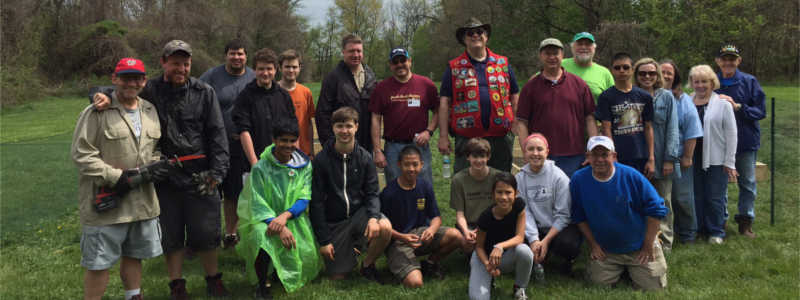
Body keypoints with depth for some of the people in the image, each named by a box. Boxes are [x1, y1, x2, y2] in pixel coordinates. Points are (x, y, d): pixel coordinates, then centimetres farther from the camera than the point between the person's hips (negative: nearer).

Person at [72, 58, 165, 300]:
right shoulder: (97, 113, -10)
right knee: (99, 262, 2)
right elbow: (81, 154, -13)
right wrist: (117, 178, -19)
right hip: (105, 202, -6)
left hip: (142, 202, 6)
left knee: (134, 255, 19)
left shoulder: (150, 111, 10)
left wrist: (153, 169, -1)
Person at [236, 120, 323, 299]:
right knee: (261, 234, -36)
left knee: (308, 254, -22)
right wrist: (280, 228, -25)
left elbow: (304, 199, -2)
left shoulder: (304, 166, 4)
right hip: (266, 219, -2)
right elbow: (258, 205, -9)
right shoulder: (260, 168, -5)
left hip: (295, 219, 3)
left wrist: (285, 215, -23)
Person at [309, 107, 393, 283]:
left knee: (385, 227, -31)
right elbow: (317, 202, -7)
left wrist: (373, 217, -25)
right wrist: (323, 240, -10)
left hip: (359, 212, 1)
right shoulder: (322, 160, -9)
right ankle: (350, 246, 31)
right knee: (337, 277, -3)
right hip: (333, 221, -1)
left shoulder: (364, 158, -3)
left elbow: (372, 193, -2)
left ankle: (368, 265, -1)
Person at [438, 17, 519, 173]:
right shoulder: (454, 67, 7)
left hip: (500, 137, 2)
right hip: (466, 137, -2)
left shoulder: (503, 63, 13)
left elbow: (515, 97, 15)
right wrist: (443, 136, -4)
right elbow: (444, 103, 3)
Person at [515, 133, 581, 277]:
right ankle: (539, 259, 10)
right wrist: (534, 239, -20)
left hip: (561, 226, -3)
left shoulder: (558, 176, -11)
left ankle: (569, 259, 5)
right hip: (536, 229, 3)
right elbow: (525, 212, -7)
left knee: (566, 243, -35)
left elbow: (563, 215, -13)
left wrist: (546, 241, -19)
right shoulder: (519, 178, -1)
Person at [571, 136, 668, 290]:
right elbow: (579, 217, 0)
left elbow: (655, 210, -11)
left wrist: (648, 247, -10)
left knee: (653, 286, -6)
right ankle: (620, 268, 22)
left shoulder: (631, 176, -15)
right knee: (599, 282, -9)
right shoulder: (579, 180, -9)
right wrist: (593, 245, -3)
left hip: (639, 247, -1)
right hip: (605, 250, 2)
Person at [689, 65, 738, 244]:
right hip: (694, 160, 3)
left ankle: (716, 231, 17)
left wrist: (729, 162, -7)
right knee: (697, 196, 11)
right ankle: (699, 228, 25)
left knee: (715, 198, 3)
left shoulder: (723, 104, -2)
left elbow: (731, 134, -3)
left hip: (716, 160, -3)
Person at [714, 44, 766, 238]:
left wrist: (738, 107, -18)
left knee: (747, 182, 5)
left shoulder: (749, 82, -4)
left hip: (746, 140, -1)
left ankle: (746, 221, 16)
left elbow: (761, 111, -6)